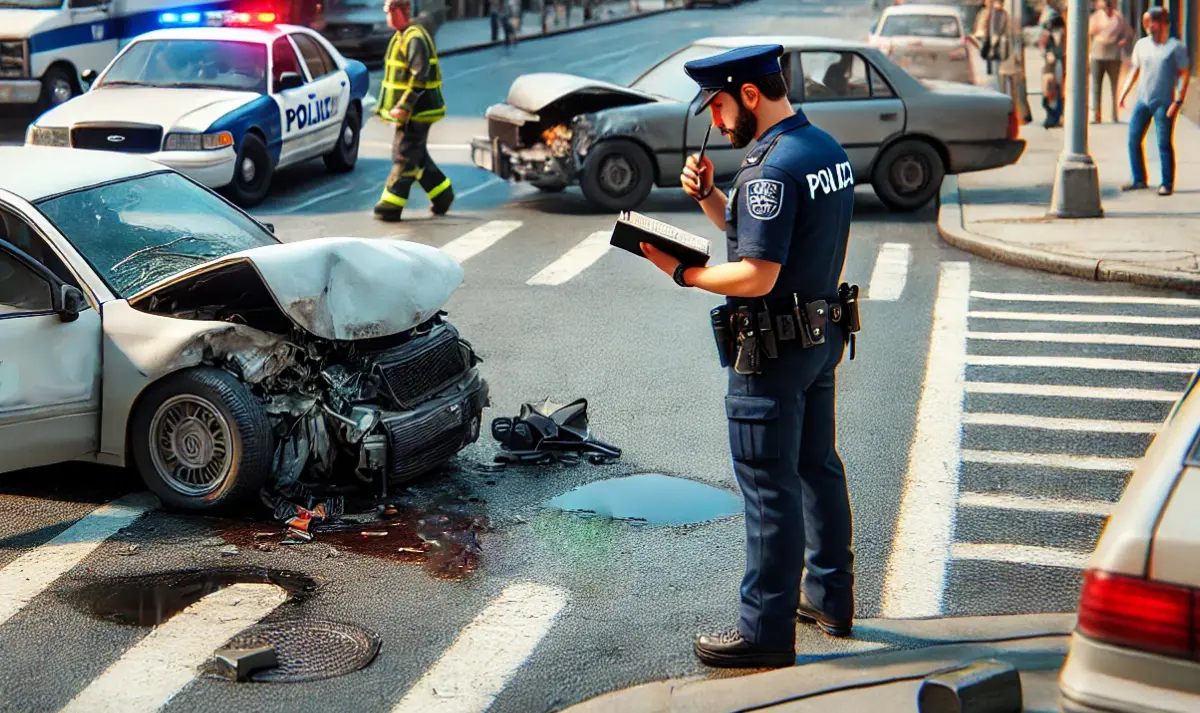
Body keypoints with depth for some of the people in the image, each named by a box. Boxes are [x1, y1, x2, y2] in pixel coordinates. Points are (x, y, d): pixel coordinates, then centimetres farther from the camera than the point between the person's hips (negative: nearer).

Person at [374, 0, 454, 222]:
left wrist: (404, 106, -27)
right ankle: (442, 195, 25)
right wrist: (392, 106, 21)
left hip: (416, 112, -10)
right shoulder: (400, 37, 16)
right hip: (409, 111, 10)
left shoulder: (415, 38, -17)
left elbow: (419, 77, -24)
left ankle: (390, 205, -5)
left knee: (404, 158, -7)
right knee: (417, 157, 16)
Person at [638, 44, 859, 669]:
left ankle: (766, 631, 5)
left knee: (769, 488, -2)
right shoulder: (827, 147, 9)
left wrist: (683, 273, -15)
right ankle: (829, 598, 32)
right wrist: (708, 197, 1)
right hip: (824, 331, 10)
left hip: (775, 349, -10)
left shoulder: (774, 168, -22)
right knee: (818, 468, 20)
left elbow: (756, 276, -25)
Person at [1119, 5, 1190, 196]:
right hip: (1142, 101, 5)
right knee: (1133, 140, 3)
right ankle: (1139, 180, 15)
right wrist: (1124, 93, 12)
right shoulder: (1141, 44, 9)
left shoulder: (1175, 47, -5)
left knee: (1164, 144, -3)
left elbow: (1185, 74, -6)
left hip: (1164, 103, -5)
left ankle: (1167, 184, 5)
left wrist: (1178, 101, -13)